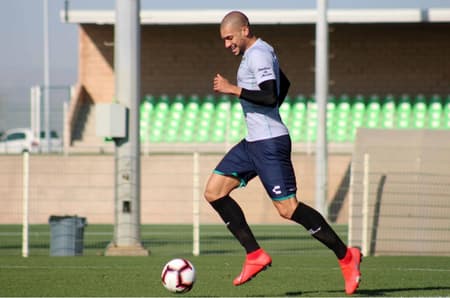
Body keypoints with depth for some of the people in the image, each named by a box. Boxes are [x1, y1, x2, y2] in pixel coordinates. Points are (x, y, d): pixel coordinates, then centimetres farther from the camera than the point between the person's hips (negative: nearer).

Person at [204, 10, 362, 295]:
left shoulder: (257, 55, -15)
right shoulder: (260, 51, 16)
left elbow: (270, 96, -27)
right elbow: (284, 84, 32)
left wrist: (233, 89, -22)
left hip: (270, 143, -11)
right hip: (254, 142, 11)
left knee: (288, 208, -11)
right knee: (214, 191, 5)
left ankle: (346, 256, -3)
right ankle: (255, 255, 3)